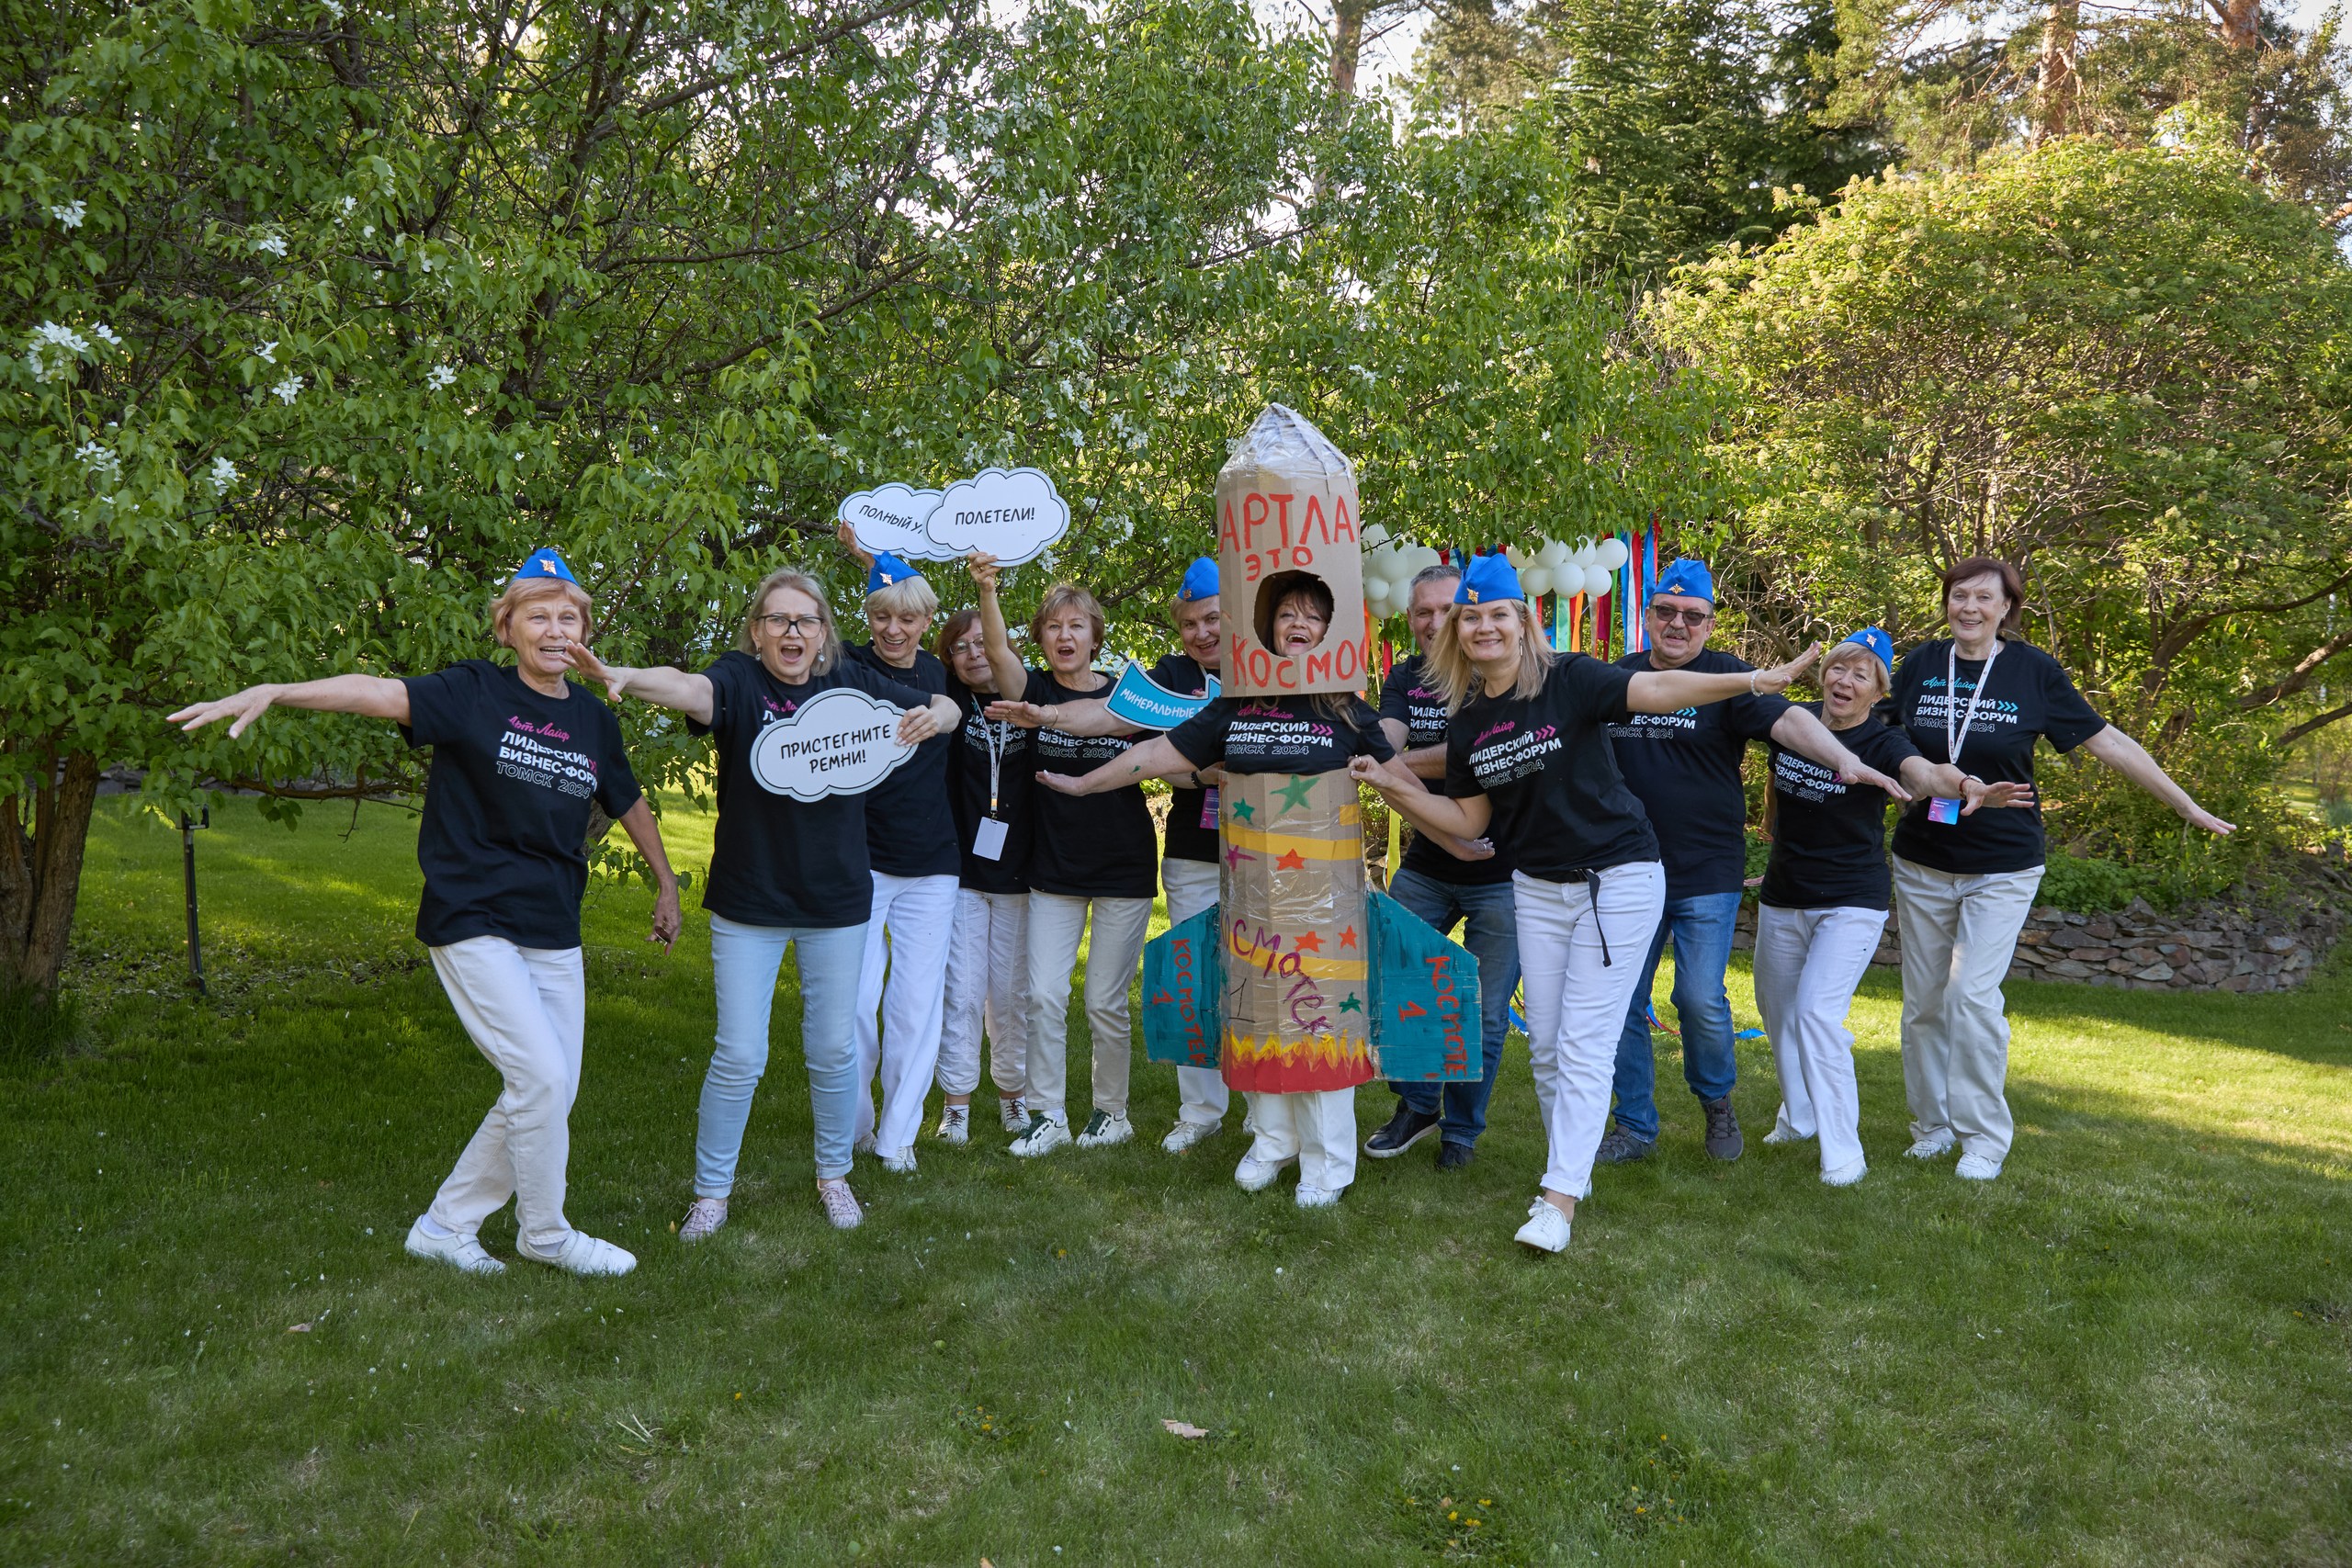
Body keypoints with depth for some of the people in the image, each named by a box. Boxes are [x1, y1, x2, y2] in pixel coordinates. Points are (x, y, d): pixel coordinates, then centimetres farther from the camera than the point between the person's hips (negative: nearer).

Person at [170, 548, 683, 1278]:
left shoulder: (594, 721, 8)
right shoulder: (475, 692, -7)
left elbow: (630, 803, 22)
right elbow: (378, 692, -23)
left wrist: (667, 884, 29)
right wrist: (275, 691, -38)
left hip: (554, 934, 6)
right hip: (472, 924, -6)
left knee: (550, 1095, 7)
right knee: (541, 1078, -12)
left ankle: (444, 1226, 24)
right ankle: (544, 1232, 11)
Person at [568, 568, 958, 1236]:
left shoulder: (852, 683, -2)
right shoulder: (739, 679, -11)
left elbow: (945, 708, 8)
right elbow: (691, 689, -33)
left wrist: (933, 715, -17)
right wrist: (623, 676, -54)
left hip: (837, 903, 3)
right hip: (748, 905, -2)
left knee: (834, 1048, 13)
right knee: (739, 1055, 1)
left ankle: (834, 1174, 34)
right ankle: (711, 1191, 20)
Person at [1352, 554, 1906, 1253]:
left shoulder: (1568, 680, -13)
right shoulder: (1466, 723, 3)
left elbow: (1658, 688, -25)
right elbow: (1469, 821, 8)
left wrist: (1755, 679, -37)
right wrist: (1396, 787, -1)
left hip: (1618, 879, -6)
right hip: (1536, 887, 6)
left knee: (1583, 1045, -7)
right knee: (1545, 1045, 11)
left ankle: (1559, 1198, -3)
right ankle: (1572, 1163, 29)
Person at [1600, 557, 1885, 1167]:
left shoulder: (1727, 678, -3)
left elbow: (1788, 720, -20)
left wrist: (1847, 759, -36)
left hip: (1707, 873, -3)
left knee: (1701, 999, -7)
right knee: (1621, 1001, 3)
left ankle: (1717, 1101, 23)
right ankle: (1635, 1127, 19)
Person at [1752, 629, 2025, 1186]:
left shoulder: (1881, 742, -15)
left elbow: (1924, 772, -38)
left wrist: (1966, 786, -57)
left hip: (1851, 903, -5)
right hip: (1782, 898, 5)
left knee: (1818, 1011, -18)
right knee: (1778, 1011, 17)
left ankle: (1843, 1152, -7)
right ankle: (1799, 1116, 42)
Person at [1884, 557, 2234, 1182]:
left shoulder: (2034, 672, -4)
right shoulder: (1921, 664, 0)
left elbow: (2106, 740, 1)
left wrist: (2188, 807, 4)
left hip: (2003, 865, -2)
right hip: (1922, 861, 2)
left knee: (1974, 994, -12)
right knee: (1923, 1002, 6)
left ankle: (1985, 1136, 2)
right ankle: (1933, 1124, 22)